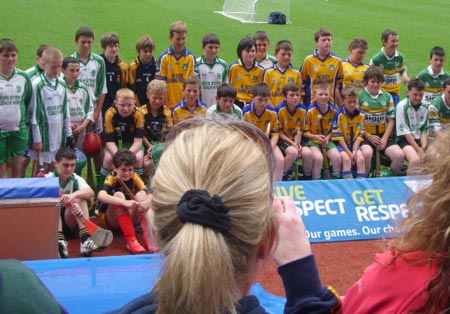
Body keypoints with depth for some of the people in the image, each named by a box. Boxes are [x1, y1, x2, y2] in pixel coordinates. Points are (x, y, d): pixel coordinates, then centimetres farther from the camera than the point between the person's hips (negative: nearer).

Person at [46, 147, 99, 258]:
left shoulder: (76, 179, -2)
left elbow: (90, 192, -24)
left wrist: (74, 195, -44)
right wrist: (70, 205, -46)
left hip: (69, 222, 2)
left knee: (79, 198, -22)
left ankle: (85, 240, -37)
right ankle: (60, 241, -47)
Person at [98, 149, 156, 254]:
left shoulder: (134, 178, -5)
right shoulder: (111, 178, -15)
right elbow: (101, 196, -36)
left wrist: (147, 202, -40)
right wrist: (124, 202, -50)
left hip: (131, 218, 3)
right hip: (112, 220, -3)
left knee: (141, 194, -21)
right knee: (118, 195, -30)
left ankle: (148, 236, -33)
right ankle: (130, 239, -41)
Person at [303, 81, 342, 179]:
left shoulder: (333, 110, -1)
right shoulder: (310, 111, -11)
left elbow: (334, 129, 9)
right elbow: (305, 131, -6)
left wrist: (328, 138, -8)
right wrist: (316, 137, -20)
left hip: (328, 140, 4)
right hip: (313, 140, -3)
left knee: (337, 157, -20)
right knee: (318, 157, -30)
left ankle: (337, 179, 4)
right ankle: (316, 181, -12)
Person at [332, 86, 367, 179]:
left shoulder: (360, 115, 0)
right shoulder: (339, 114, -11)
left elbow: (359, 135, 0)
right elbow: (338, 136, -11)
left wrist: (354, 151, -13)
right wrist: (349, 153, -15)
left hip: (355, 144, 3)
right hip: (342, 144, -3)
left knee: (361, 159, -20)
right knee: (346, 159, -26)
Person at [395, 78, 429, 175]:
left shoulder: (424, 108, 7)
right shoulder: (402, 106, -10)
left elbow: (424, 130, 9)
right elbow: (404, 132, -12)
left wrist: (423, 146, -10)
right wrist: (418, 149, -16)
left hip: (419, 140, 6)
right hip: (405, 140, -6)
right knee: (416, 160, -33)